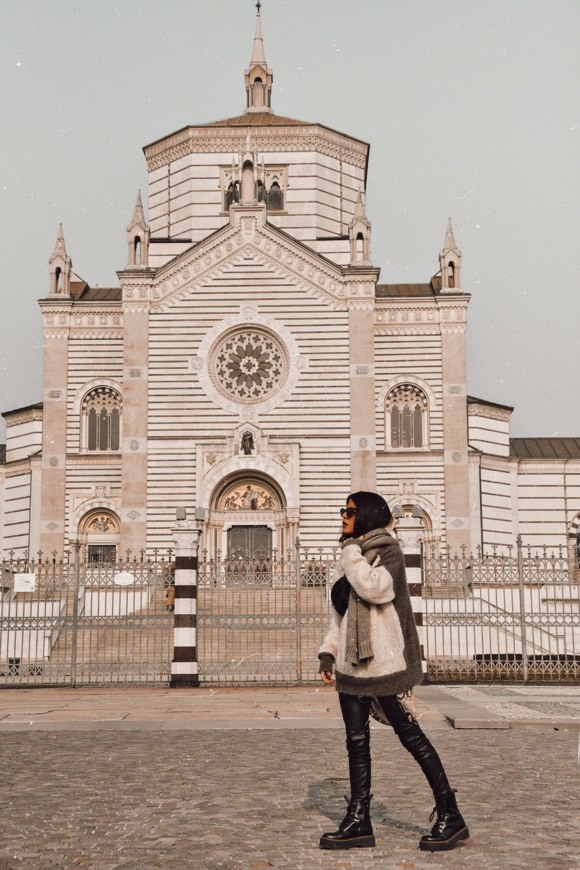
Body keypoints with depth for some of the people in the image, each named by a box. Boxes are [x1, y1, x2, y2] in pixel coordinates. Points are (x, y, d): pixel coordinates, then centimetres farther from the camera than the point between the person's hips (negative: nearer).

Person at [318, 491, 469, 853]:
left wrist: (352, 550, -14)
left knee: (411, 735, -3)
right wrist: (328, 651, 10)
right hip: (352, 664, 8)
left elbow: (377, 588, -25)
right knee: (356, 741, 7)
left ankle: (450, 816, 7)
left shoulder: (388, 551, -5)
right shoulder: (352, 558, 17)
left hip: (385, 661, -7)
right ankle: (358, 822, 12)